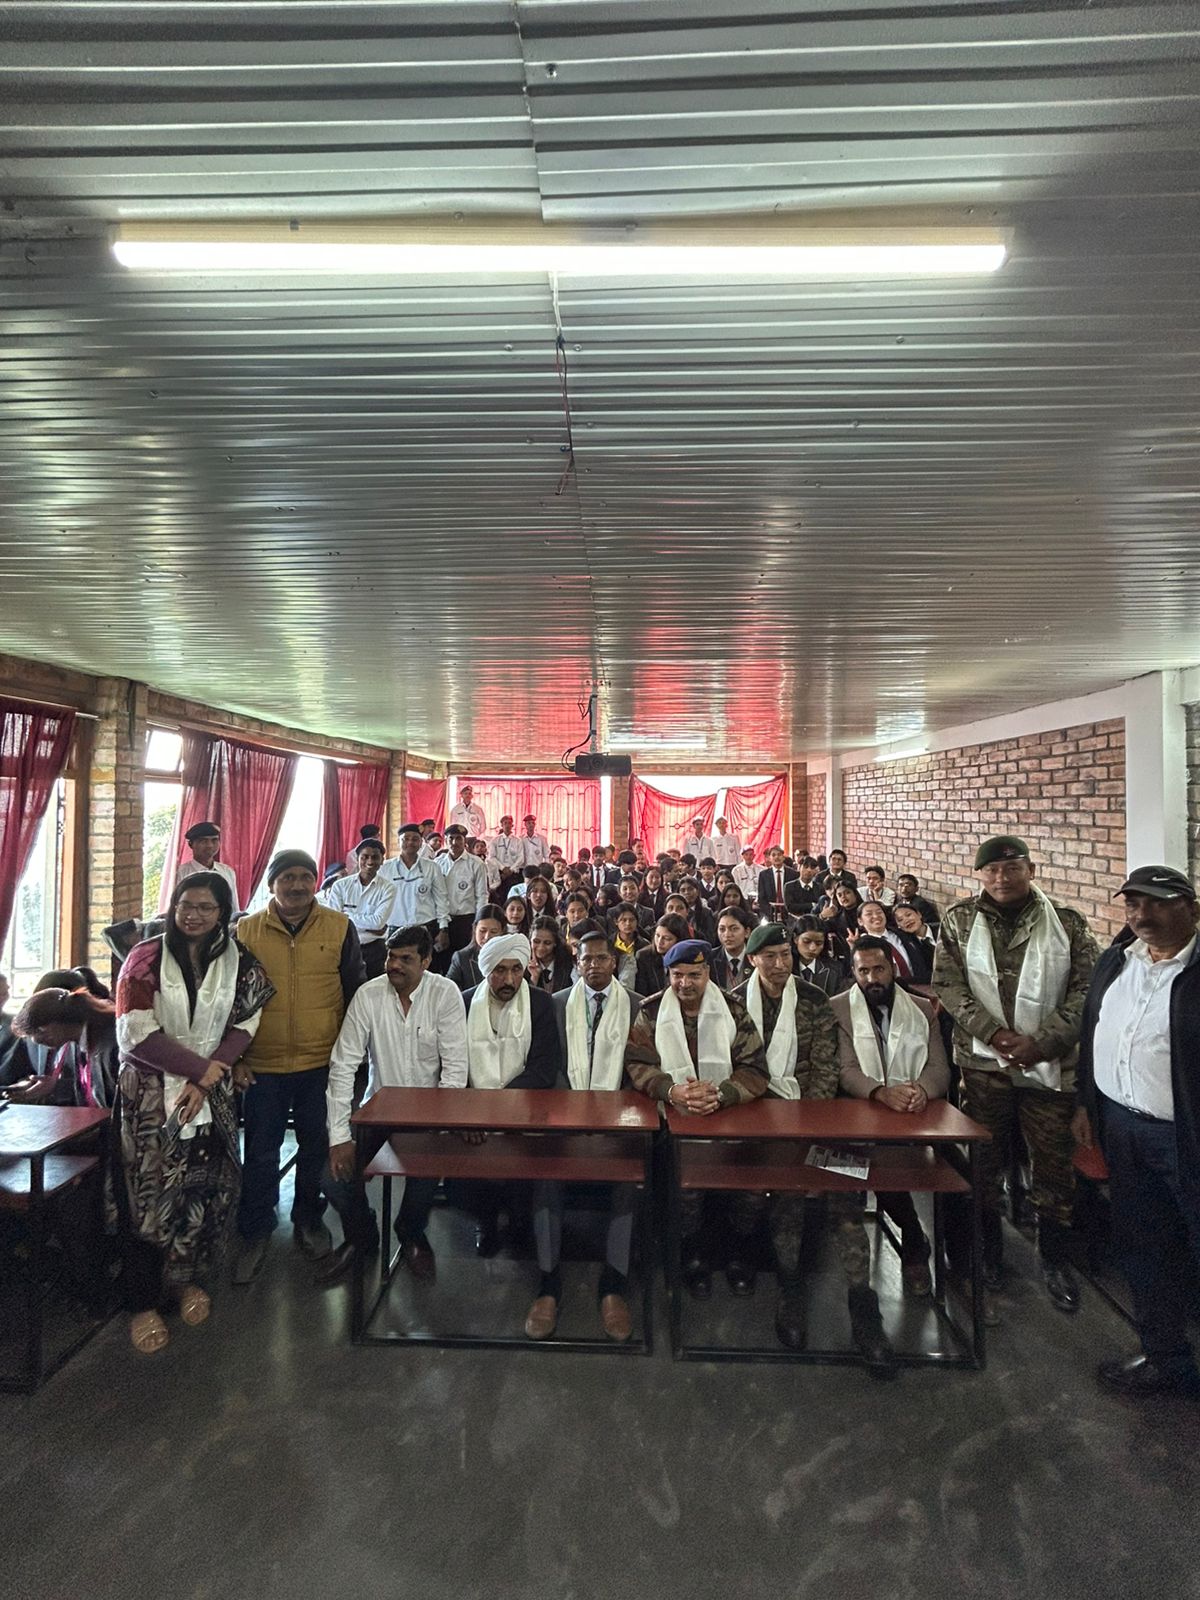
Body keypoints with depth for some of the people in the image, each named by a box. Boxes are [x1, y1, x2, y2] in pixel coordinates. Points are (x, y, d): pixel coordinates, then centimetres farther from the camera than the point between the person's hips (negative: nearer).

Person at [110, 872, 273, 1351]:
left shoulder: (239, 962, 1)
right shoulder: (146, 958, -4)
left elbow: (243, 1026, -2)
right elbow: (136, 1032, -9)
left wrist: (203, 1083, -12)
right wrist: (202, 1068, -12)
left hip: (211, 1095, 2)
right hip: (149, 1093, -2)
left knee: (207, 1191, 6)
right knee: (149, 1195, 2)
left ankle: (188, 1279, 31)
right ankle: (144, 1302, 22)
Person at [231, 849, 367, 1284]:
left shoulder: (340, 928, -4)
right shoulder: (246, 931, -2)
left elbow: (355, 992, 2)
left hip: (321, 1062, 0)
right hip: (262, 1064, 0)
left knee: (316, 1147, 16)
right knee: (260, 1152, 12)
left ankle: (309, 1219, 38)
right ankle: (255, 1234, 32)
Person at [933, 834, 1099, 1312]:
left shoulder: (1067, 923, -1)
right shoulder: (959, 920, -1)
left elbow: (1085, 989, -5)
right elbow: (948, 984, -5)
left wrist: (1041, 1043, -13)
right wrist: (995, 1034, -15)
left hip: (1049, 1064, 0)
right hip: (983, 1060, 0)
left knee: (1054, 1163, 9)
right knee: (985, 1160, 13)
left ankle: (1054, 1258, 30)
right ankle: (989, 1246, 33)